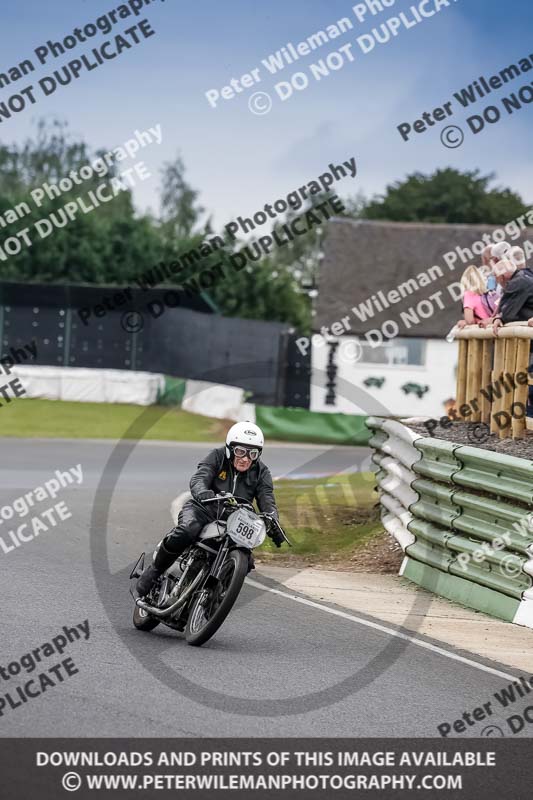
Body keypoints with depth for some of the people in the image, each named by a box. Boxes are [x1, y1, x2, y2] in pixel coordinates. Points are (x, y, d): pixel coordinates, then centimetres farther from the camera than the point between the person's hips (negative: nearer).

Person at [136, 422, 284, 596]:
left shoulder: (261, 472, 1)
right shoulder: (217, 457, -7)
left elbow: (267, 502, -9)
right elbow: (198, 479, -22)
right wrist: (203, 492, -48)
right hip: (203, 510, -4)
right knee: (186, 531, -37)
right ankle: (154, 571, -17)